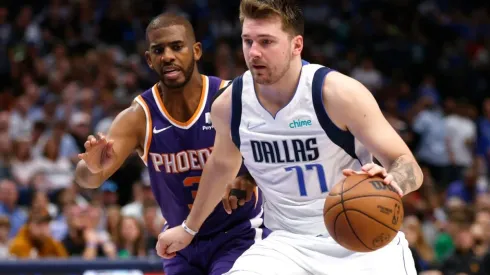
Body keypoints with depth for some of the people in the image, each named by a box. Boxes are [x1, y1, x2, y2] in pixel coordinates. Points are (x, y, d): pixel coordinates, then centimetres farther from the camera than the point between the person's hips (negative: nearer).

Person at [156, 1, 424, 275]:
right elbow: (222, 166, 19)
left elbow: (409, 166, -17)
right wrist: (189, 227, 31)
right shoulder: (229, 105, -4)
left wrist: (390, 181, -42)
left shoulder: (338, 93, -18)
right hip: (289, 242, 3)